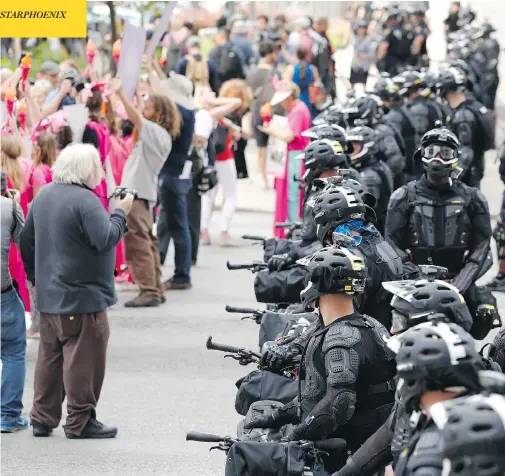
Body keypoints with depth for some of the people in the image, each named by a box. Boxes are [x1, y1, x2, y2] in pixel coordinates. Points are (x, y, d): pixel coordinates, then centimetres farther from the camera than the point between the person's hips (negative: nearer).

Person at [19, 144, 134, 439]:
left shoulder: (44, 196, 10)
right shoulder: (86, 201, -19)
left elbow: (27, 241, 17)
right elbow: (105, 239, -24)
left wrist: (38, 275, 28)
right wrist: (121, 213, -11)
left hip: (49, 296, 9)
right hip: (83, 297, -9)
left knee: (51, 357, 15)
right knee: (84, 359, -1)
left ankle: (43, 418, 18)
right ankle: (80, 422, 2)